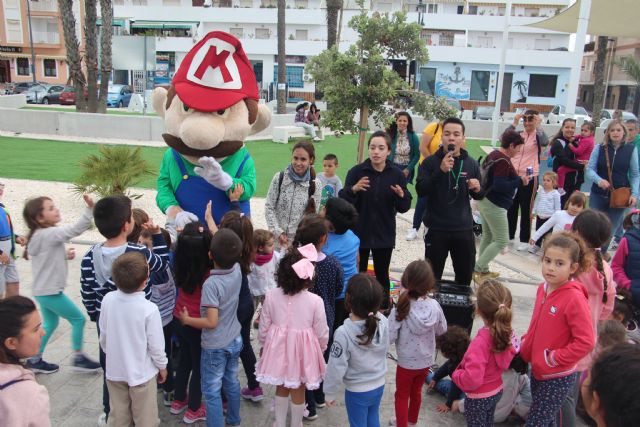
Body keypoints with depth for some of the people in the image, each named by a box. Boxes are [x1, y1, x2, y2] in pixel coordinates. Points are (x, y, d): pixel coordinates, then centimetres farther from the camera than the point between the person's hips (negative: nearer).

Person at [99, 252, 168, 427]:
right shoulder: (149, 309, -26)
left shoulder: (107, 299, -14)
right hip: (141, 373, -4)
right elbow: (156, 345, -16)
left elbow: (103, 335, -1)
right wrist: (162, 366, 2)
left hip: (114, 370, 4)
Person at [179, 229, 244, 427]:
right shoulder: (237, 270, -12)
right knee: (232, 382, 25)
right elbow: (228, 249, 7)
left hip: (215, 346, -7)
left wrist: (186, 320, -14)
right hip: (235, 340, 7)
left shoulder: (211, 284, -30)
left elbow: (211, 322, -29)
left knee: (212, 391, 9)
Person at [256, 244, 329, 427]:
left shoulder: (271, 296, -15)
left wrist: (263, 344, 16)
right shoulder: (315, 301, -21)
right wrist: (321, 349, 12)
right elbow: (322, 333, -9)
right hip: (302, 352, -2)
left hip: (278, 349, 2)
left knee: (281, 388, 25)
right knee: (298, 392, 19)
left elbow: (264, 327, -3)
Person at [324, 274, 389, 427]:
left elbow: (336, 368, -21)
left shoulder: (344, 333, -31)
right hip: (379, 385, 4)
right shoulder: (383, 322, -17)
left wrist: (330, 393, -8)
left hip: (357, 391, -4)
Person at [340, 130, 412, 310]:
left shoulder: (396, 174, -3)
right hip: (358, 233, -1)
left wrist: (401, 195, -20)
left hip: (384, 235, 2)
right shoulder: (356, 171, -7)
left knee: (382, 275, 12)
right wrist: (353, 189, -29)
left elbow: (404, 208, 1)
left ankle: (384, 311, 26)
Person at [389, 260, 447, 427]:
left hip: (407, 362, -4)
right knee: (416, 391, 28)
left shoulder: (400, 308, -28)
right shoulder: (434, 305, -17)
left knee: (402, 396, 19)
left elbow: (390, 338, -24)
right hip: (426, 360, 4)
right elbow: (442, 330, -1)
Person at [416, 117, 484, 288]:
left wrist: (477, 189, -11)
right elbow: (420, 191, -16)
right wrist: (440, 170, -26)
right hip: (436, 229, -3)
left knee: (465, 277, 14)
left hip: (464, 229, 3)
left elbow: (479, 196, 13)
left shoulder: (472, 164, 3)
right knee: (432, 277, 8)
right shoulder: (430, 162, -5)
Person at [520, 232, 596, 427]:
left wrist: (553, 358, -18)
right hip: (538, 370, 7)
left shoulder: (575, 299, -23)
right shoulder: (543, 288, -1)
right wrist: (525, 350, 9)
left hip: (558, 377, -7)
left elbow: (585, 343, -23)